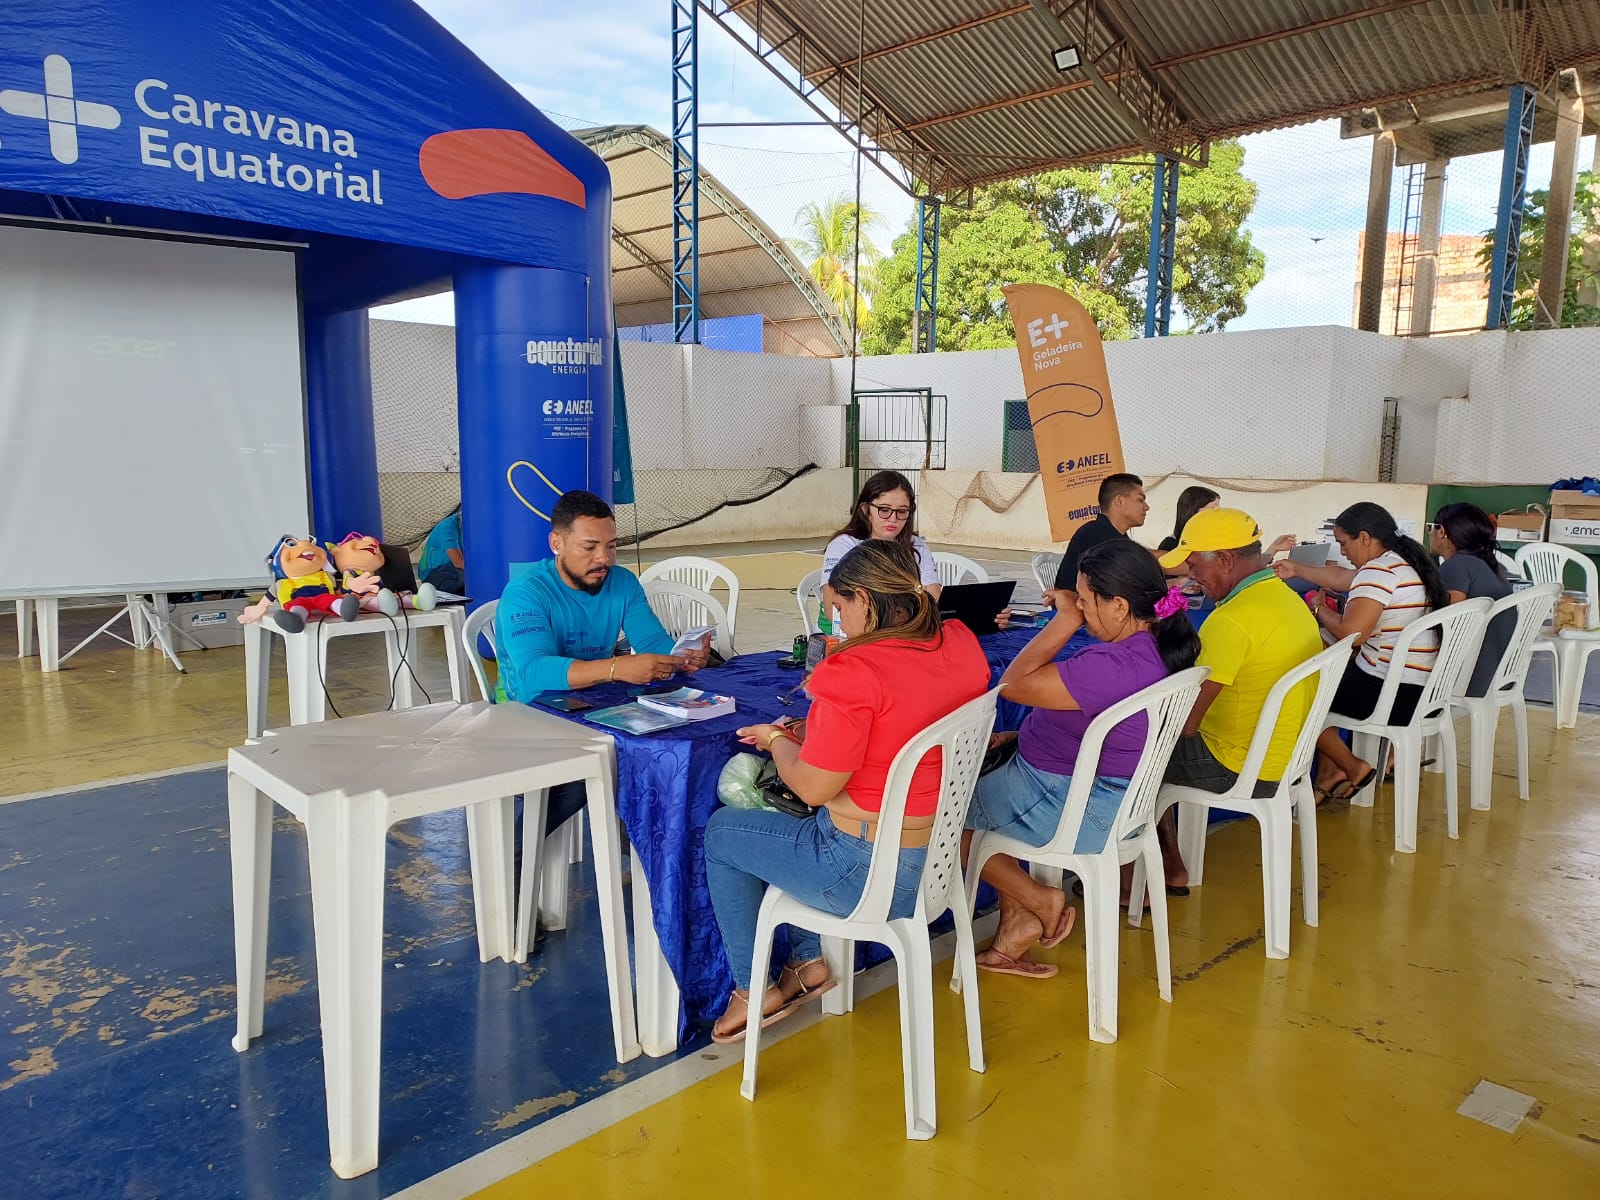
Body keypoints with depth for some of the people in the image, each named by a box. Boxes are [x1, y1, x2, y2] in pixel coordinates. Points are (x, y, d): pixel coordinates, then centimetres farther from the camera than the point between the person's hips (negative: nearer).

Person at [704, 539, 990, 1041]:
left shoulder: (855, 671, -27)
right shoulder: (962, 646, -4)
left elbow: (812, 788, -20)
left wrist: (776, 740, 0)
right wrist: (822, 714, 8)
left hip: (869, 876, -8)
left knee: (721, 832, 16)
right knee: (794, 824, 31)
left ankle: (753, 991, 27)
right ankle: (810, 960, 35)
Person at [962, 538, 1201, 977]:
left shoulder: (1111, 666, -33)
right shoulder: (1156, 648, 0)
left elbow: (1013, 684, -25)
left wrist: (1066, 619, -21)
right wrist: (1019, 737, 7)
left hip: (1070, 809, -10)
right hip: (1109, 797, 10)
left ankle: (1041, 901, 12)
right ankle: (1017, 919, 19)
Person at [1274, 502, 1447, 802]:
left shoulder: (1379, 571, -19)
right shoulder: (1403, 561, 12)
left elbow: (1351, 634, -25)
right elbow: (1340, 579, 26)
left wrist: (1321, 612, -6)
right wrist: (1297, 570, 33)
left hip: (1394, 696, -10)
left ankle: (1352, 768, 10)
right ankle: (1330, 772, 20)